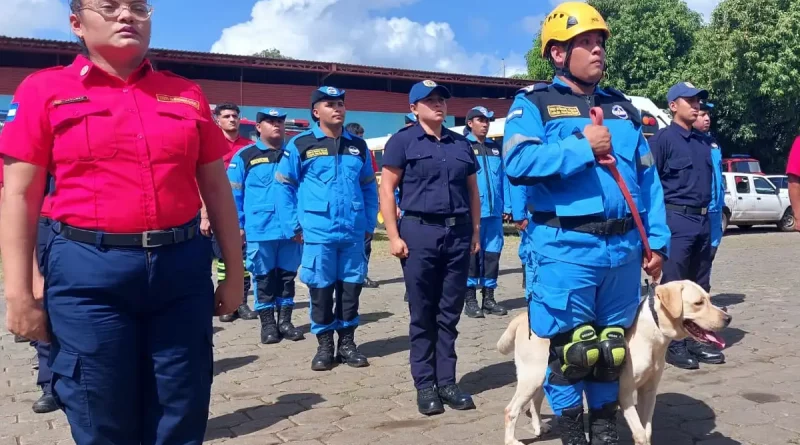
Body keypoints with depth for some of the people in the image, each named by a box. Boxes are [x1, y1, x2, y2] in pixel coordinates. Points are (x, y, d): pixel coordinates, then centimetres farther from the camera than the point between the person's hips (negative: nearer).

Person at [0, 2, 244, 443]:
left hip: (182, 266, 2)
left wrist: (234, 274, 10)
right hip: (88, 270, -2)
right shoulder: (45, 89, 3)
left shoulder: (186, 93, 10)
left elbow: (216, 188, 11)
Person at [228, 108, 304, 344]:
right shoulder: (245, 156, 1)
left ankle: (285, 321, 21)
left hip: (290, 229, 3)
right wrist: (238, 225, -3)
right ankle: (268, 324, 17)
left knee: (288, 276, 10)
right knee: (264, 277, 7)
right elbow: (234, 194, 1)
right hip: (260, 230, -2)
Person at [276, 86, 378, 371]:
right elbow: (284, 187, -1)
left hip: (353, 233, 4)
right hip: (318, 233, -3)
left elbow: (369, 187, 15)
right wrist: (294, 226, -5)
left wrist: (370, 223, 9)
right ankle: (324, 345, 19)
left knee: (351, 288, 9)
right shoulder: (301, 144, -2)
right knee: (321, 290, 5)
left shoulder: (358, 145, 10)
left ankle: (347, 343, 23)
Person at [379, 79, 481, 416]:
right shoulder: (403, 140, 1)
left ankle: (446, 381, 18)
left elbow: (472, 190, 18)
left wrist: (475, 231, 11)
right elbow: (386, 189, -4)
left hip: (458, 232, 4)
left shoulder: (461, 143, 14)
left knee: (450, 313, 8)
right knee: (422, 314, 3)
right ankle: (425, 385, 13)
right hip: (419, 231, -4)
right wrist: (394, 235, -11)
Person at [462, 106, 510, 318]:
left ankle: (489, 298, 19)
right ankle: (470, 300, 10)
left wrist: (507, 206, 6)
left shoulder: (496, 148, 14)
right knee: (472, 254, 1)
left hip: (494, 211, 5)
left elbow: (504, 178, 12)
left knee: (492, 254, 9)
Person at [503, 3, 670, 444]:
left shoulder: (622, 107, 15)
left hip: (623, 247, 6)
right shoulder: (534, 102, -2)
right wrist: (583, 148, -16)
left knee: (612, 345, 16)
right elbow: (518, 163, -20)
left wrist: (657, 240, 7)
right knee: (569, 347, 3)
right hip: (565, 247, -5)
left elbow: (648, 178, 14)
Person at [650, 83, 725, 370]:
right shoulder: (662, 138, -5)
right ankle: (674, 345, 5)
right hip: (677, 219, -7)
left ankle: (696, 341, 22)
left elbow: (712, 182, 20)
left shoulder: (705, 142, 15)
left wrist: (713, 217, 14)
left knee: (700, 286, 12)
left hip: (704, 220, 7)